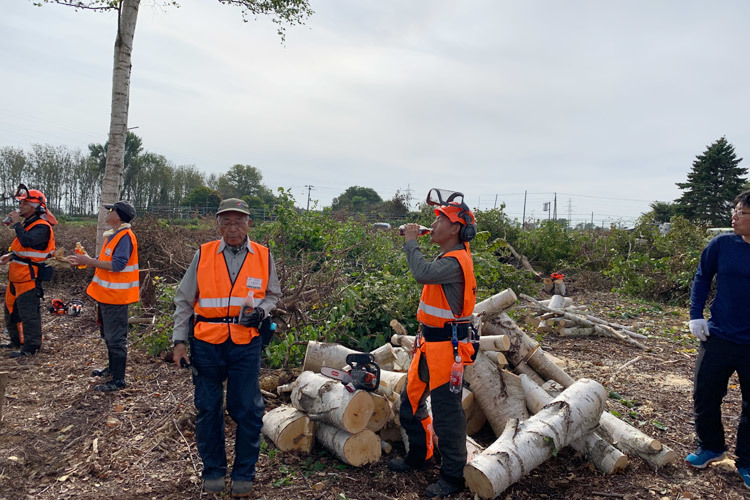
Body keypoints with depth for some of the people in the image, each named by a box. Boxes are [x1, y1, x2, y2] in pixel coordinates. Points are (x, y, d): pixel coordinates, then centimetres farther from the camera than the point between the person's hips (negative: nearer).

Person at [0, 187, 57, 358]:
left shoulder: (42, 227, -17)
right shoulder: (28, 223, 14)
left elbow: (26, 242, -34)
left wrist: (16, 223, -22)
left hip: (29, 276, -11)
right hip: (17, 275, 11)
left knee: (28, 311, -6)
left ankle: (31, 346, 3)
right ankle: (17, 342, 32)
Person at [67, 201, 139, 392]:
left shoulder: (125, 237, -19)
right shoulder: (113, 235, 13)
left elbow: (117, 265, -27)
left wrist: (89, 261, -22)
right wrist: (86, 260, 3)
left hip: (115, 296, -11)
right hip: (106, 294, 11)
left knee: (115, 338, -3)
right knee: (108, 334, 22)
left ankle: (118, 379, 5)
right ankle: (113, 368, 38)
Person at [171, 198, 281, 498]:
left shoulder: (263, 257, 0)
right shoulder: (203, 255, -1)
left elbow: (273, 295, 11)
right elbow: (184, 300, 4)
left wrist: (260, 311, -11)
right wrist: (179, 341, 1)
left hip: (246, 343, 0)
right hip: (207, 343, 1)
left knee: (247, 409, 5)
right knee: (208, 408, 11)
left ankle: (244, 474, 23)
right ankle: (213, 471, 29)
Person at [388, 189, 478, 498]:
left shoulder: (455, 262, -21)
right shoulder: (448, 255, 11)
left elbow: (423, 273, -36)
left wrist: (411, 241, -22)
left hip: (446, 345, -10)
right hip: (429, 343, 10)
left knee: (446, 413, 0)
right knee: (411, 402, 19)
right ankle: (420, 456, 37)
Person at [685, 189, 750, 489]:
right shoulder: (722, 245, -5)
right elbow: (702, 279, 7)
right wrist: (695, 315, -2)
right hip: (719, 338, 2)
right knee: (704, 397, 10)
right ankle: (711, 447, 34)